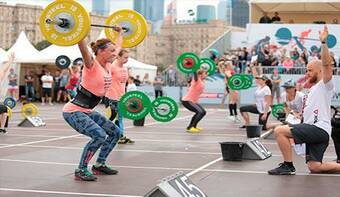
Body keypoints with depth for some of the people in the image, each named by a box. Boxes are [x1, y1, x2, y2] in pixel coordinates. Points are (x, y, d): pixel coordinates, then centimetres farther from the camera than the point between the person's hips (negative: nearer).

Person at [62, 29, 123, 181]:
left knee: (116, 133, 11)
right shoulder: (92, 65, -17)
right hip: (73, 111, -9)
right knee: (99, 135, -27)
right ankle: (81, 170, -12)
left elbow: (116, 47, 24)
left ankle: (99, 165, 23)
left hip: (87, 111, 9)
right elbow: (83, 48, -36)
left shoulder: (107, 65, 5)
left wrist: (120, 33, 32)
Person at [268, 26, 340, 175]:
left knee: (280, 131, -18)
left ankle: (288, 165, -10)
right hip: (313, 130, 10)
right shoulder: (313, 90, 26)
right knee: (314, 167, 3)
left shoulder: (325, 85, -2)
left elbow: (326, 63, -20)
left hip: (319, 128, -10)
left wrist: (323, 42, -27)